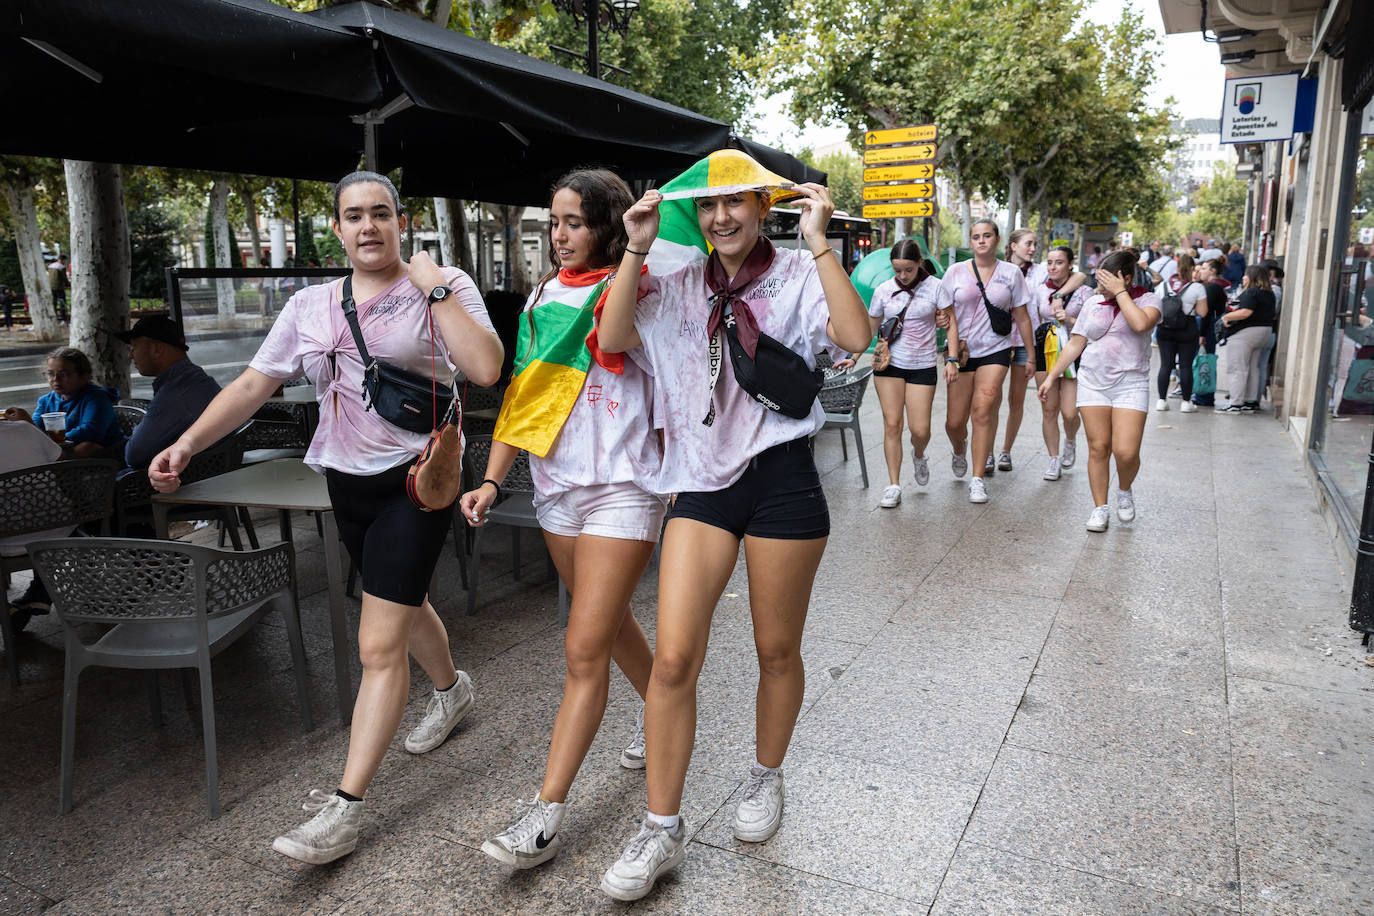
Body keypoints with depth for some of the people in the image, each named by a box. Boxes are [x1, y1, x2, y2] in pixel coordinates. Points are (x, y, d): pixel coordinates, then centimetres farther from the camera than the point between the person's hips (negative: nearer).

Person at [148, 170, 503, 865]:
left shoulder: (442, 288, -6)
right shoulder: (310, 306, 8)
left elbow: (486, 369, -20)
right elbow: (253, 384, 7)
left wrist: (435, 290, -18)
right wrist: (187, 443, -4)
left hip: (414, 480, -6)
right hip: (347, 481, 6)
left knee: (379, 646, -8)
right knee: (403, 604, 24)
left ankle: (344, 809, 0)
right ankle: (449, 688, 53)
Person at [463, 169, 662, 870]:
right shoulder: (544, 296, 12)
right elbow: (523, 390, 11)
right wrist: (491, 480, 5)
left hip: (621, 489, -7)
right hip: (556, 487, 7)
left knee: (584, 650, -6)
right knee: (610, 623, 20)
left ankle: (546, 813, 2)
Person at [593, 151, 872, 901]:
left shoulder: (796, 274, 0)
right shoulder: (677, 283, 9)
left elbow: (856, 337, -18)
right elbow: (612, 339, -4)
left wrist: (818, 243, -18)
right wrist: (635, 250, -7)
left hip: (780, 478, -2)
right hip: (700, 479, 2)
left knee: (777, 651, 13)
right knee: (673, 658, -4)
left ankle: (765, 778, 39)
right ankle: (662, 829, 12)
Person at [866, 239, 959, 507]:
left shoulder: (935, 287, -3)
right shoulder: (884, 290, 2)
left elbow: (950, 324, 1)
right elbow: (870, 327, 12)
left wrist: (952, 359, -8)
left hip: (922, 366, -1)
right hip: (889, 364, 1)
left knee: (920, 429, -5)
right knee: (892, 424, -3)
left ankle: (918, 456, 32)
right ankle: (894, 486, 4)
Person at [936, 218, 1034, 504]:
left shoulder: (1011, 273, 5)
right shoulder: (956, 272, 4)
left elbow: (1022, 317, 10)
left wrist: (1030, 356, 11)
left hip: (996, 351, -1)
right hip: (962, 352, 1)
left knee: (983, 409, -17)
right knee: (955, 422, 1)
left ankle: (978, 479, -8)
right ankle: (959, 451, 38)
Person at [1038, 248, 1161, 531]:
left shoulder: (1147, 300, 1)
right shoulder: (1093, 304, 11)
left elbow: (1141, 324, -23)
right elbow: (1075, 344, 14)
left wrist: (1119, 292, -14)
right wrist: (1051, 376, 11)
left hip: (1130, 385, -3)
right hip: (1093, 383, 3)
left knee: (1126, 452, -12)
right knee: (1098, 447, 0)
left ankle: (1124, 491, 19)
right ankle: (1100, 507, 11)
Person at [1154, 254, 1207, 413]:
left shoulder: (1164, 284, 2)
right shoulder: (1197, 287, -7)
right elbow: (1202, 313, -8)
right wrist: (1190, 307, 9)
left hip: (1165, 328, 3)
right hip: (1187, 329, -3)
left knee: (1165, 364, 7)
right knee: (1186, 366, 4)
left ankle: (1161, 400, 8)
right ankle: (1186, 402, 8)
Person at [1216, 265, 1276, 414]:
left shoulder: (1251, 293, -16)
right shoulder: (1268, 293, 14)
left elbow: (1245, 312, -26)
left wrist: (1226, 317, -12)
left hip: (1244, 333, -10)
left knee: (1236, 369, -7)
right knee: (1253, 368, 15)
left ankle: (1235, 404, -8)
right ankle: (1251, 402, 17)